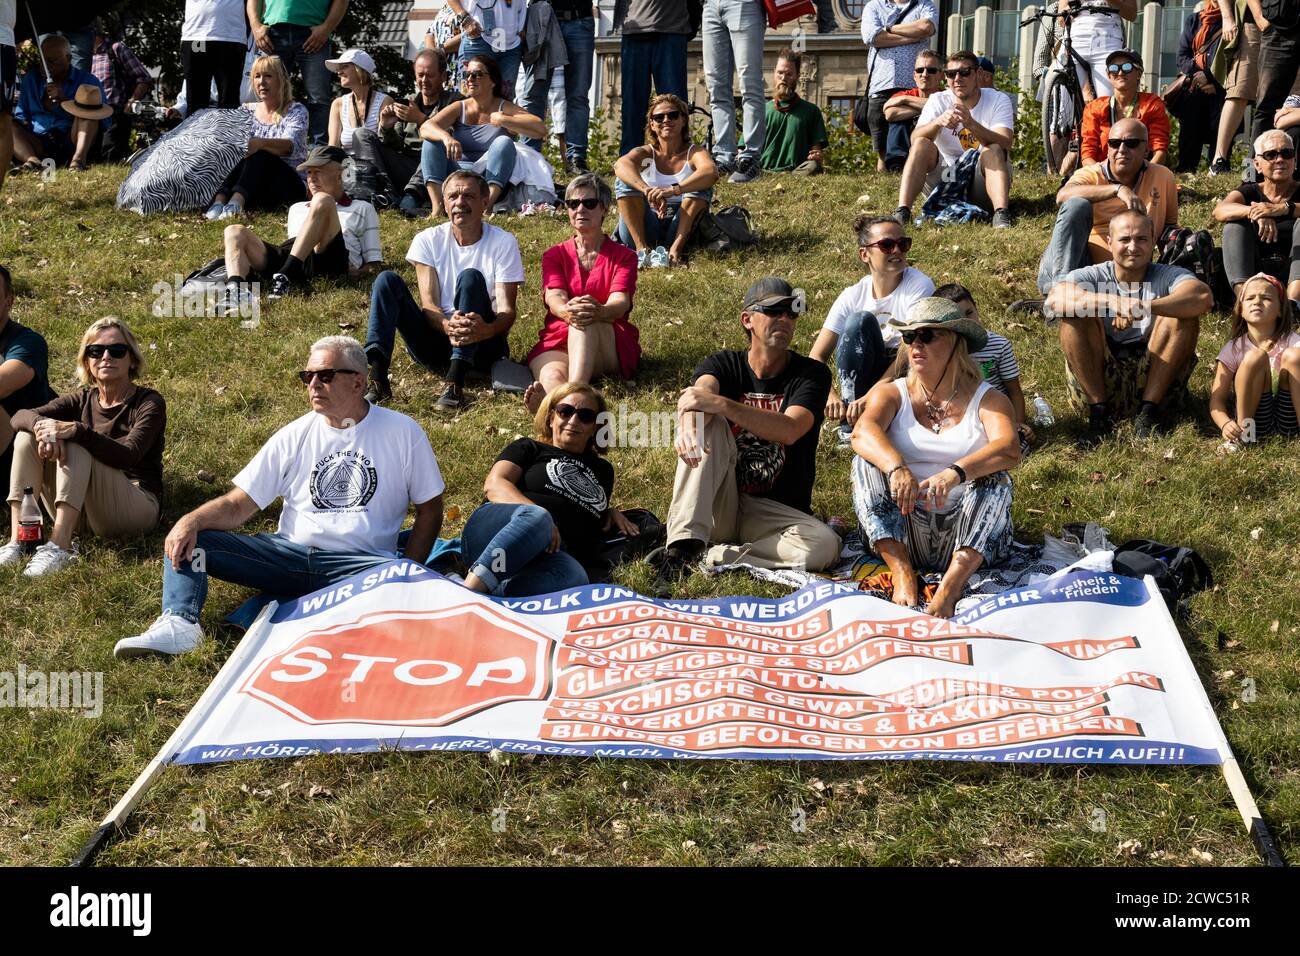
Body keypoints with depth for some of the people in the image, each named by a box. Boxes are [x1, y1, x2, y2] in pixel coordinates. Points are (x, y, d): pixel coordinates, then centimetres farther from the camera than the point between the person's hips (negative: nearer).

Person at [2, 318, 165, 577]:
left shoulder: (148, 402, -6)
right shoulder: (82, 400, 10)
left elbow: (128, 457, -24)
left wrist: (75, 430, -35)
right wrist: (42, 425, -30)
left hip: (138, 505, -6)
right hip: (81, 514, 6)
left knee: (76, 446, -26)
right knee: (27, 436, -8)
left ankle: (59, 546, -38)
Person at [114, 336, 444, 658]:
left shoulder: (402, 433, 4)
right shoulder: (295, 436, 10)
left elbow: (430, 509, 7)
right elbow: (237, 505, 7)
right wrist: (191, 520, -15)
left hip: (360, 563, -3)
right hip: (289, 554, 3)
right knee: (186, 541, -13)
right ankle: (178, 624, -35)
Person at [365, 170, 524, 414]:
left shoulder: (503, 243, -4)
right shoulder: (428, 240, 3)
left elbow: (507, 310, -13)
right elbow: (428, 304, -8)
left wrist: (487, 330, -38)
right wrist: (447, 326, -33)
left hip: (482, 345, -3)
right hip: (436, 337, 3)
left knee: (471, 277, -27)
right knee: (387, 280, -16)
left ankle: (455, 384, -39)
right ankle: (377, 379, -35)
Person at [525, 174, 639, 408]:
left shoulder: (623, 256, 12)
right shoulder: (554, 255, 17)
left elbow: (620, 303, -9)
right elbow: (554, 297, -5)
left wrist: (599, 311, -37)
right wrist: (566, 311, -34)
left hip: (612, 348, -1)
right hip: (558, 341, 1)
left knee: (586, 321, -36)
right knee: (552, 378, -36)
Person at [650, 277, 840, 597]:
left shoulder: (812, 374, -4)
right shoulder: (722, 364, 2)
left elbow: (789, 430, -24)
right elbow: (700, 391, -23)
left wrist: (720, 403, -39)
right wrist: (689, 418, -50)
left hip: (774, 510, -1)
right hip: (718, 504, 1)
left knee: (825, 546, -31)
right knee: (706, 424, -24)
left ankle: (703, 557, -22)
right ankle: (682, 545, -35)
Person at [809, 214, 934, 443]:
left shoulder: (919, 285, -11)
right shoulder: (853, 296, -3)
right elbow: (817, 357, -9)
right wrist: (830, 395, -30)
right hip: (864, 378, 3)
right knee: (860, 320, -24)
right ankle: (851, 425, -25)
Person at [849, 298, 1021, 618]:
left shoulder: (987, 399, 2)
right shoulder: (891, 393, 6)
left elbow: (1009, 450, -20)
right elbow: (863, 432, -17)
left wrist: (954, 473, -39)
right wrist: (897, 468, -39)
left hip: (970, 534, -1)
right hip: (903, 534, 1)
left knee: (994, 479, -25)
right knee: (867, 462, -17)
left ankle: (950, 588, -38)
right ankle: (902, 574, -29)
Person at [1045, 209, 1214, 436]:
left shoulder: (1167, 276, 3)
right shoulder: (1092, 277, 2)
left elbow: (1204, 297, -22)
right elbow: (1054, 300, -22)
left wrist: (1145, 307, -36)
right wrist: (1115, 302, -36)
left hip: (1153, 379, 0)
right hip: (1097, 382, 0)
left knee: (1184, 315, -17)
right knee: (1078, 314, -19)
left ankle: (1149, 409, -16)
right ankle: (1098, 408, -17)